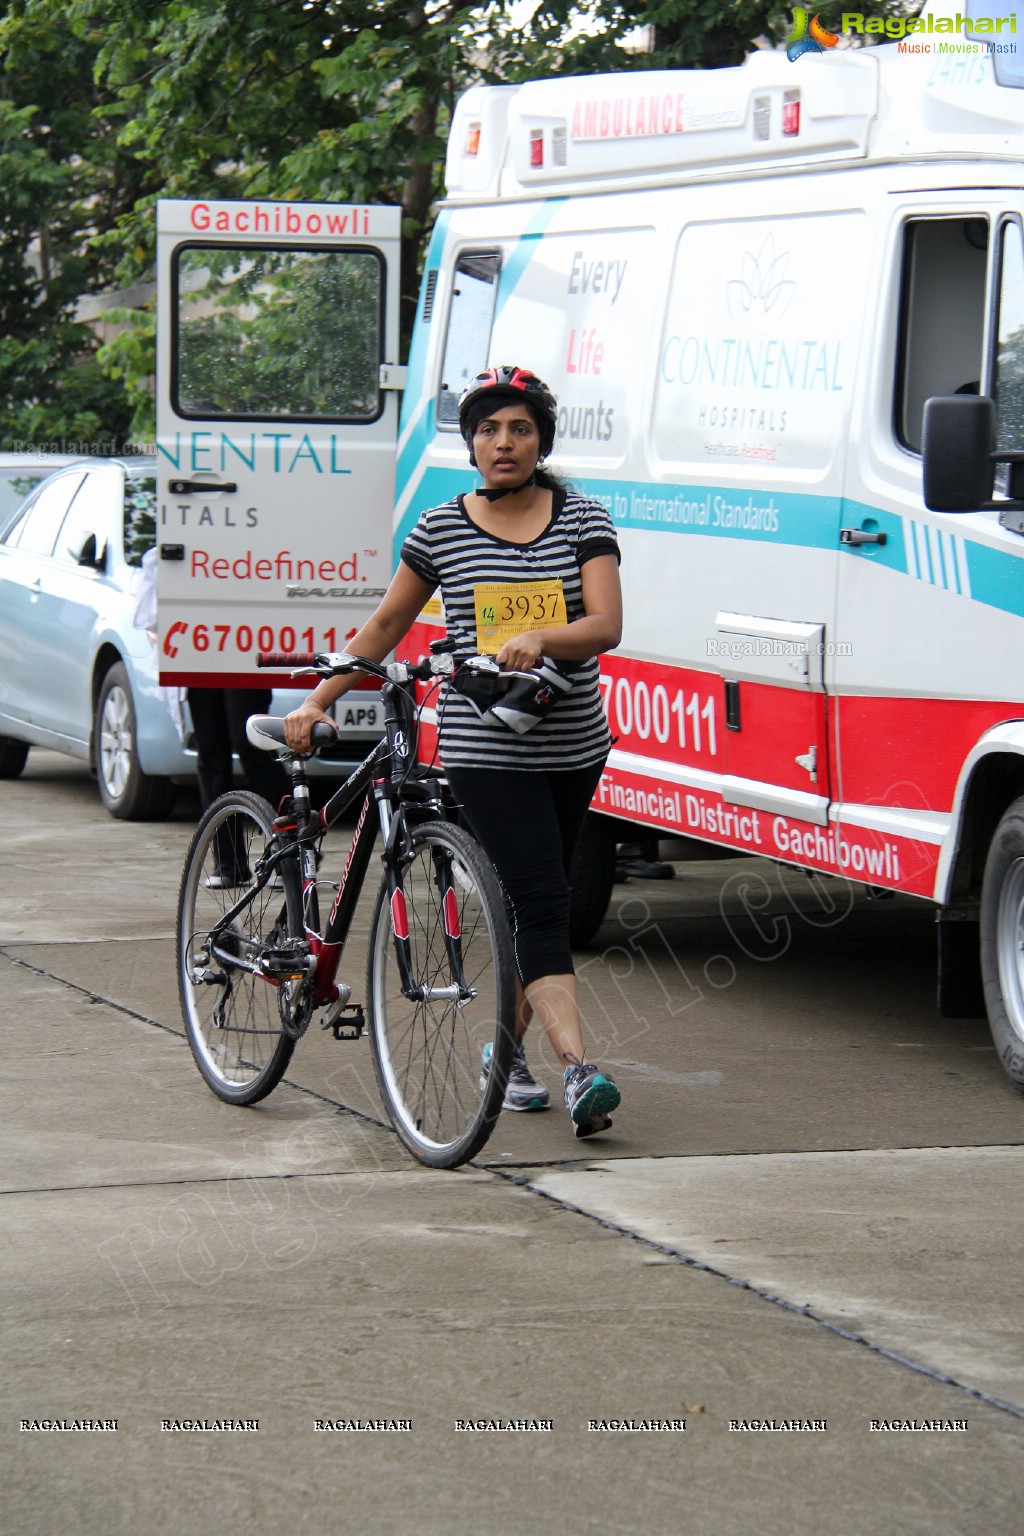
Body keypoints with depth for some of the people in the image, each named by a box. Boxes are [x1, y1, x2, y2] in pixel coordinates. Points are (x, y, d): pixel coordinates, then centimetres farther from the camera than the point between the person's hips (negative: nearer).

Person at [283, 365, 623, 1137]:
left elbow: (606, 624, -9)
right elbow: (386, 625, 13)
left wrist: (539, 639, -28)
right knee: (540, 903, -14)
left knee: (538, 904, 12)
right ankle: (579, 1069, -25)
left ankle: (507, 1052, 30)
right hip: (485, 748, -2)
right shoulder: (442, 530, 3)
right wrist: (318, 703, 10)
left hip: (573, 747, 2)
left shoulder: (582, 521, 3)